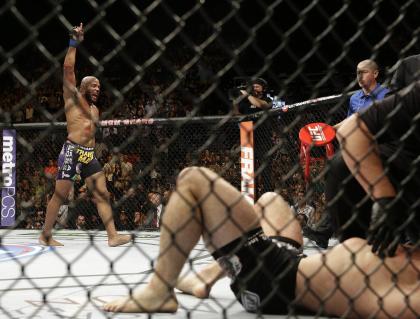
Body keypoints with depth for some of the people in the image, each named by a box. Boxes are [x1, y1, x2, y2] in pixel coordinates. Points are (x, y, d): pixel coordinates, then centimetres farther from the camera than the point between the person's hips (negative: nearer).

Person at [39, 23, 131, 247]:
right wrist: (74, 43, -9)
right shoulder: (72, 97, 4)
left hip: (89, 154, 7)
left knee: (102, 194, -2)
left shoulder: (95, 109, 22)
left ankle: (112, 236, -6)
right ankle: (45, 235, 9)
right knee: (60, 195, -2)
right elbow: (68, 69, -7)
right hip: (72, 151, -6)